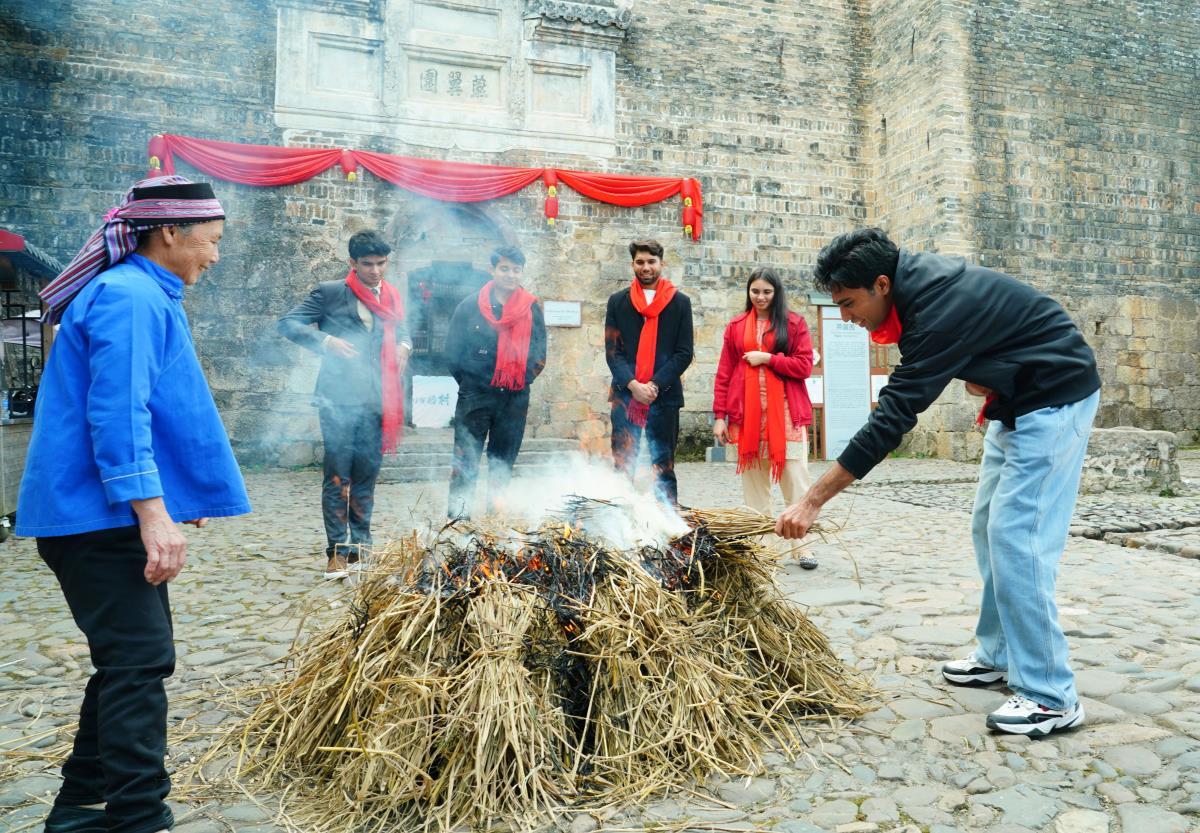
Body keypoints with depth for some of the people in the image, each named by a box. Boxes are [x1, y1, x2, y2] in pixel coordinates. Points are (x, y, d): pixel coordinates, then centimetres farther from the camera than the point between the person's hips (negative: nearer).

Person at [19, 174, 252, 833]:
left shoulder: (142, 295, 18)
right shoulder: (132, 299, -15)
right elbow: (118, 414, -24)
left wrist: (174, 499, 28)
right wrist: (153, 513, -28)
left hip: (105, 514, 11)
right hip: (101, 515, -11)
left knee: (132, 659, 17)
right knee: (139, 662, -8)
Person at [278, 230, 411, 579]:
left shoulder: (391, 296, 14)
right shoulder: (330, 292, 0)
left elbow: (401, 330, 27)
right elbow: (288, 323, -1)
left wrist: (404, 345, 3)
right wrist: (326, 341, -17)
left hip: (375, 400, 5)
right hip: (339, 398, -4)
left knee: (366, 477, 10)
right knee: (337, 478, -3)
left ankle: (360, 546, 20)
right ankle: (337, 551, 4)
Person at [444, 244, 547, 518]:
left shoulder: (532, 308, 6)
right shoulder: (471, 305, 0)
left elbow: (539, 353, 10)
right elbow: (452, 350, 4)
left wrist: (522, 379, 3)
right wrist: (467, 381, 3)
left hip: (515, 399, 2)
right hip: (475, 396, -2)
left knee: (504, 461, 9)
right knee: (466, 459, -3)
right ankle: (458, 513, 2)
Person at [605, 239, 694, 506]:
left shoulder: (680, 303, 7)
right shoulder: (617, 301, 10)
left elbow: (684, 353, 1)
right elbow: (612, 350, 4)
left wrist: (654, 385, -10)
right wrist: (633, 384, -11)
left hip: (664, 396, -1)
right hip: (625, 394, 1)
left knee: (664, 467, 4)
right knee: (623, 465, 3)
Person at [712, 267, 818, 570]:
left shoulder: (794, 323, 5)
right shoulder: (736, 327, 11)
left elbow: (804, 366, -3)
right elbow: (723, 374, 7)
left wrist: (767, 358, -10)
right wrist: (719, 415, 1)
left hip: (785, 411, -2)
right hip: (747, 412, 2)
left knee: (795, 475, -3)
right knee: (753, 477, 5)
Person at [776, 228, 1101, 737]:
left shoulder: (940, 310, -30)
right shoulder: (917, 279, -2)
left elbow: (891, 419, -33)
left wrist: (813, 500, -33)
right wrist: (976, 373, -5)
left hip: (1053, 401, -10)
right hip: (1014, 403, 10)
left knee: (1016, 538, -14)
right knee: (989, 529, 11)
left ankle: (1050, 697, -7)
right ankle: (999, 657, 21)